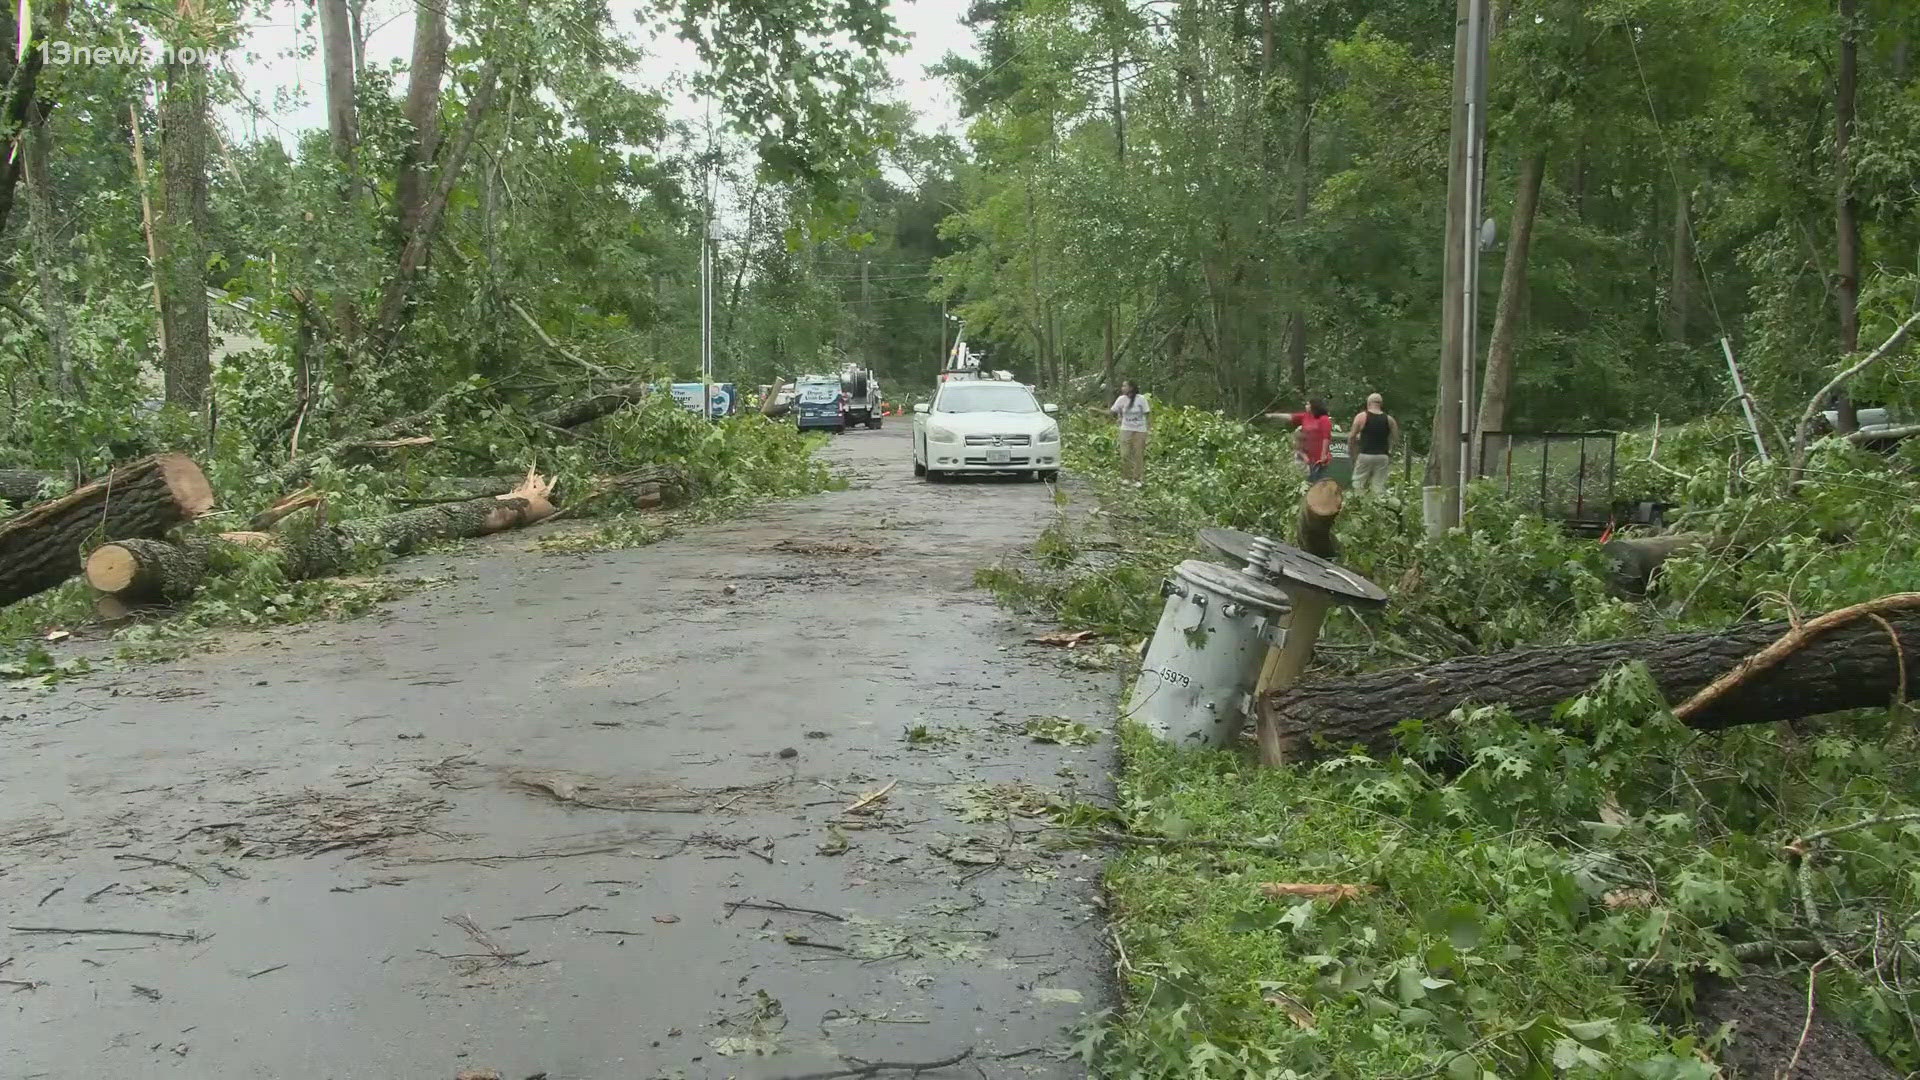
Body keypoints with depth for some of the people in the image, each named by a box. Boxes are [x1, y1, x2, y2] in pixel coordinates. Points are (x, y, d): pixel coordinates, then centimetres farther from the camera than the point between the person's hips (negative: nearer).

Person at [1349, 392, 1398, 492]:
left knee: (1358, 485, 2)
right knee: (1379, 486, 3)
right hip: (1382, 456, 2)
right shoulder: (1389, 419, 4)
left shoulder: (1361, 417, -4)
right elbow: (1396, 439, 5)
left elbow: (1352, 436, -3)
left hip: (1365, 455, -2)